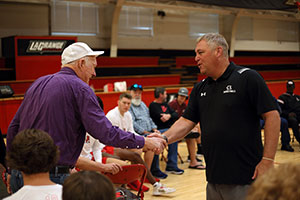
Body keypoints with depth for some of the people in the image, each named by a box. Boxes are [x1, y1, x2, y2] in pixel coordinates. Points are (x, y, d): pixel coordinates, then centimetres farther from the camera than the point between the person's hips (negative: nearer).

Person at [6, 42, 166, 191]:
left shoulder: (37, 83, 14)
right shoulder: (79, 88, -9)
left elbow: (13, 128, 17)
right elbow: (105, 133, -17)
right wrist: (145, 142, -8)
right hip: (52, 176, -7)